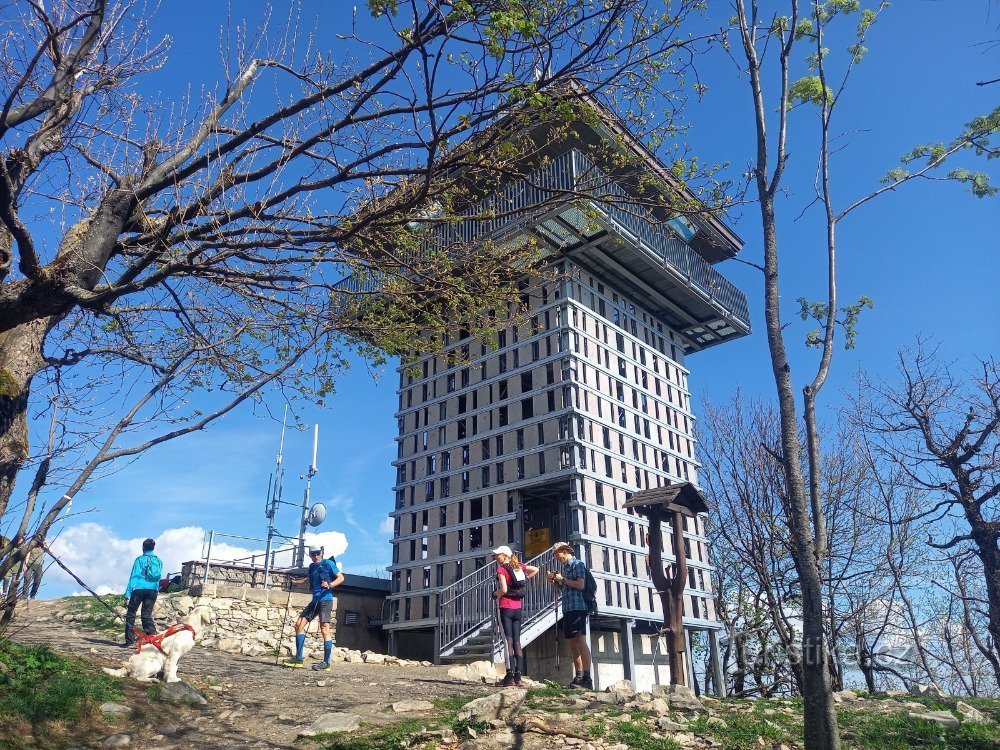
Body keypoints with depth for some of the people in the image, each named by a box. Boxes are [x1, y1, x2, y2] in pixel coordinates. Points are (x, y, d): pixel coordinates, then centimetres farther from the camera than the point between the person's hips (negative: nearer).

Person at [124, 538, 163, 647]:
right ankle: (153, 637, -9)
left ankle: (130, 641, 3)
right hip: (153, 590, 4)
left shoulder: (140, 559, -1)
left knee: (131, 614, 6)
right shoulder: (159, 561, 12)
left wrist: (128, 593, -7)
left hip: (139, 589, -4)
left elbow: (134, 576, -6)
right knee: (147, 614, 6)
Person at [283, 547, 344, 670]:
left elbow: (341, 578, -8)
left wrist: (330, 585, -24)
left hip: (325, 599, -8)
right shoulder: (312, 567, 14)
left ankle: (326, 662, -8)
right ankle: (298, 659, 9)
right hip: (315, 600, 8)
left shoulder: (328, 563, -5)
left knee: (324, 629, -12)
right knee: (299, 624, 4)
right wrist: (295, 581, 21)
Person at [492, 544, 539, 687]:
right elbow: (535, 569, 21)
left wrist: (495, 593, 0)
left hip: (506, 607, -6)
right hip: (518, 608, 6)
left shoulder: (501, 569, -9)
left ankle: (510, 676, -8)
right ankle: (518, 677, 8)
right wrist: (525, 579, 20)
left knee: (509, 641, -5)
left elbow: (503, 590, -18)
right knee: (517, 641, 8)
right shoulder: (519, 566, 10)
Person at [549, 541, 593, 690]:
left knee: (581, 641, -13)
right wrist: (556, 581, 11)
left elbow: (581, 585, -17)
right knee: (573, 644, 8)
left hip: (577, 608, -9)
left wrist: (562, 579, -9)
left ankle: (587, 679, -15)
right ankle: (579, 677, 12)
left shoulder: (577, 564, -4)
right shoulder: (565, 567, 21)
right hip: (567, 609, 9)